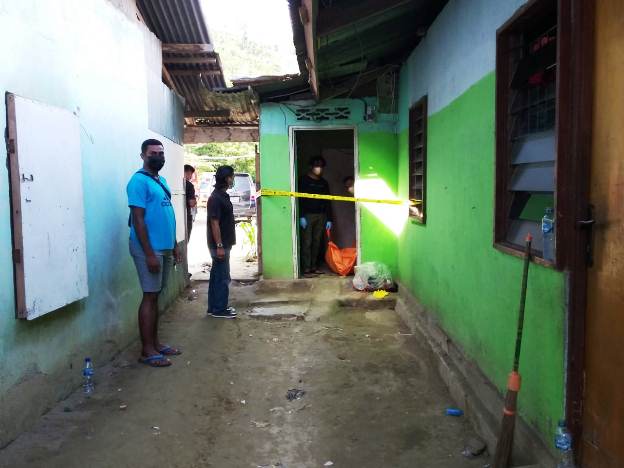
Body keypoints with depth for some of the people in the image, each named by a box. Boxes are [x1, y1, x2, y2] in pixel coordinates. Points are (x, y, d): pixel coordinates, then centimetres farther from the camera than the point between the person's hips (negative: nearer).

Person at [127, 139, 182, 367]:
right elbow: (138, 220, -18)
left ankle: (155, 343, 21)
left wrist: (174, 246, 18)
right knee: (149, 297, -4)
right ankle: (147, 350, 3)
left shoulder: (161, 180, 15)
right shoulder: (139, 181, -12)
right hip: (149, 249, -9)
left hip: (164, 248, 9)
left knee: (156, 296, 13)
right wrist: (149, 253, -21)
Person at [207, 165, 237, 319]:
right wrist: (219, 246, -23)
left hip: (223, 244, 10)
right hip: (220, 245, -10)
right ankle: (219, 310, 6)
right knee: (223, 277, -3)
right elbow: (214, 223, -21)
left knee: (217, 276, 14)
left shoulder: (223, 196, 13)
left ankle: (214, 307, 22)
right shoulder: (216, 198, -18)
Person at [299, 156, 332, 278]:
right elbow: (299, 199, -7)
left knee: (317, 242, 5)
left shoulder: (324, 183, 15)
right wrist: (301, 216, -15)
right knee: (307, 242, -6)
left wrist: (329, 219, 8)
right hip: (307, 215, -5)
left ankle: (314, 267, 13)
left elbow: (327, 202, 14)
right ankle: (306, 269, -6)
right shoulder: (304, 180, -1)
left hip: (321, 216, 5)